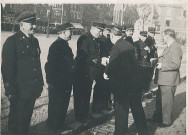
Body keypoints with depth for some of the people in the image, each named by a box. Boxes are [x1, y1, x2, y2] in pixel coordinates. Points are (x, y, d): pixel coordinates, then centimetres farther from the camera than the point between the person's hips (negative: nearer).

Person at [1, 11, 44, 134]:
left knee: (27, 119, 18)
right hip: (19, 90, -6)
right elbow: (6, 68, -13)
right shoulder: (12, 41, -11)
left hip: (32, 90, 6)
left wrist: (40, 84, 15)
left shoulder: (34, 41, 11)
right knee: (16, 121, 7)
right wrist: (10, 91, -16)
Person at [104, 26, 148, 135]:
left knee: (121, 108, 5)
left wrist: (106, 73, -1)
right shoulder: (130, 45, 6)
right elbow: (134, 62, 11)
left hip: (121, 83, -7)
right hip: (133, 80, 7)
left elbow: (112, 65, -21)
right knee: (137, 106, 17)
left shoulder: (116, 48, -17)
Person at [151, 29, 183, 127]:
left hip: (169, 81, -10)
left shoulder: (175, 47, -18)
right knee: (159, 99, 21)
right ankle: (158, 117, 36)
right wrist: (157, 61, 9)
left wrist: (162, 66, -19)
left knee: (166, 101, 4)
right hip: (163, 79, 10)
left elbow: (176, 64, -25)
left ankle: (167, 121, 19)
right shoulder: (169, 47, 13)